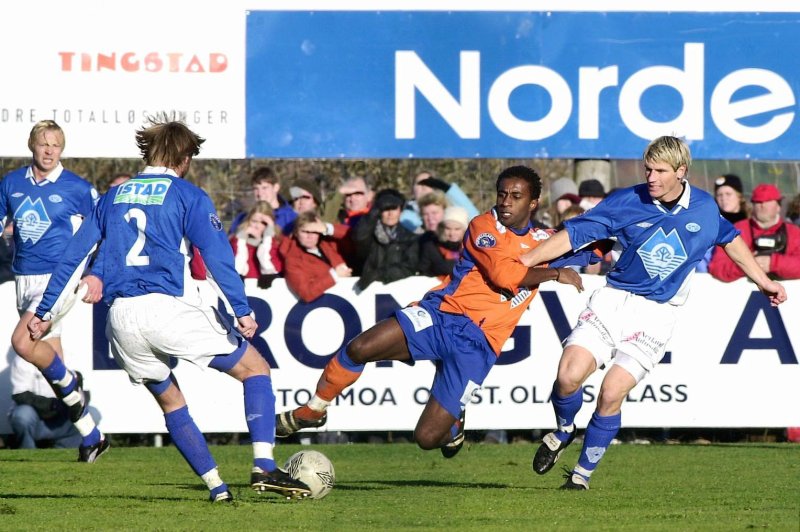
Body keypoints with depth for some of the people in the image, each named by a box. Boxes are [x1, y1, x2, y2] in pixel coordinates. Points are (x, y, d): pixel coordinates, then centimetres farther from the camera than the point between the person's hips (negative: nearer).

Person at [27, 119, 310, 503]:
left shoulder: (113, 197, 18)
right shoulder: (187, 196, 2)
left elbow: (72, 255, 17)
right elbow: (217, 255, -10)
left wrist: (44, 312, 22)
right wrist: (242, 310, -13)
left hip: (121, 317, 5)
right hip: (170, 307, -5)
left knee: (170, 400, 23)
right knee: (255, 369, 8)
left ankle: (215, 485, 14)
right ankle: (264, 468, -7)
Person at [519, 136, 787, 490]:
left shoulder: (704, 208, 1)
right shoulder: (628, 202, -6)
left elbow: (731, 240, 22)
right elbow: (574, 234, -5)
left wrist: (763, 282, 27)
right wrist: (523, 260, -14)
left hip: (655, 314, 0)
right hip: (611, 301, 0)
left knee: (612, 393, -14)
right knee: (569, 376, -17)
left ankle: (583, 472, 4)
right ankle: (563, 431, 17)